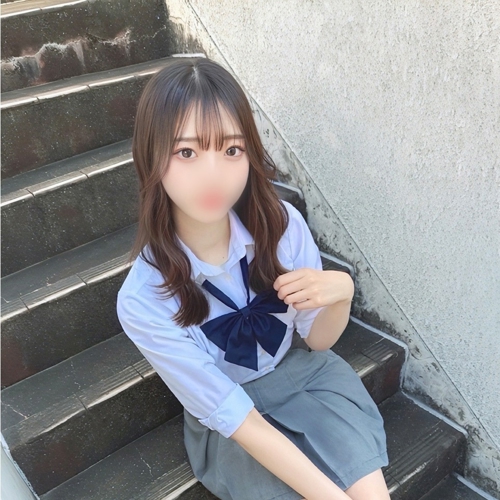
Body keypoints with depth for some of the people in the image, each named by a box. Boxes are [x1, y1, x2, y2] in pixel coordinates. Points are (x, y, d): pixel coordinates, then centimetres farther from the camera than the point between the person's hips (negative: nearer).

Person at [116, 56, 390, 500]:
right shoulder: (144, 300, -26)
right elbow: (237, 420, -21)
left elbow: (317, 340, -4)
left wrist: (341, 293, -25)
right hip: (227, 419, -2)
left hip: (299, 370, 2)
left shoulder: (281, 224, -19)